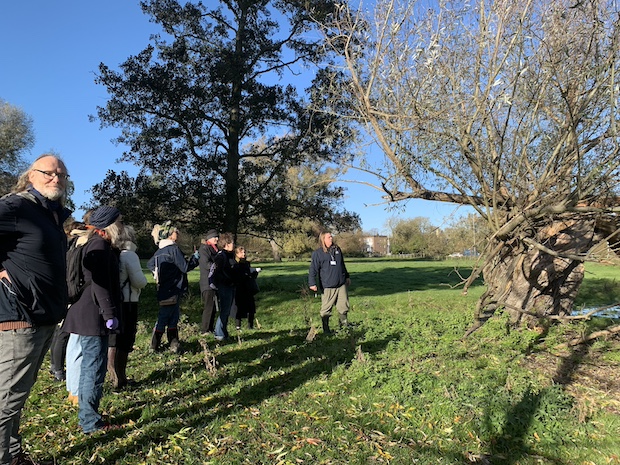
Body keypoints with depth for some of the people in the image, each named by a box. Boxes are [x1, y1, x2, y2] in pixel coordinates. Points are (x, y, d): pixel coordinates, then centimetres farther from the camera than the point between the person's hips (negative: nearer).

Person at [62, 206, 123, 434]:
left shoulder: (98, 245, 17)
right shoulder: (99, 246, -15)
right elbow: (99, 284, -22)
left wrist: (109, 313, 23)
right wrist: (110, 314, -21)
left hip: (89, 316, 11)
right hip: (93, 317, -11)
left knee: (90, 366, 17)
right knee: (95, 368, -3)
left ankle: (87, 416, 29)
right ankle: (91, 422, 7)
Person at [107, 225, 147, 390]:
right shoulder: (130, 256, -13)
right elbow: (139, 281, -16)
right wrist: (144, 280, 4)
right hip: (126, 303, -6)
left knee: (112, 341, 17)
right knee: (124, 343, 5)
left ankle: (113, 376, 28)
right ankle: (119, 380, 12)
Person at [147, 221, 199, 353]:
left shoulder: (161, 250, 12)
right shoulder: (173, 248, -16)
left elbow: (150, 264, 24)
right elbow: (185, 267, -16)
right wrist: (195, 257, -3)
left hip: (164, 290, 9)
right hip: (172, 291, -9)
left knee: (173, 318, 14)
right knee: (163, 318, 0)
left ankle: (174, 345, 20)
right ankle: (154, 346, 8)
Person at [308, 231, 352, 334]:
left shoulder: (337, 249, 12)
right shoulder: (317, 253, -5)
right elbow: (313, 270, -8)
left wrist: (347, 276, 29)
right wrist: (312, 283, -16)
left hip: (341, 284, 5)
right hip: (327, 287, -5)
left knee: (344, 306, 9)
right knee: (326, 309, 1)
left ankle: (344, 323, 30)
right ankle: (326, 329, 15)